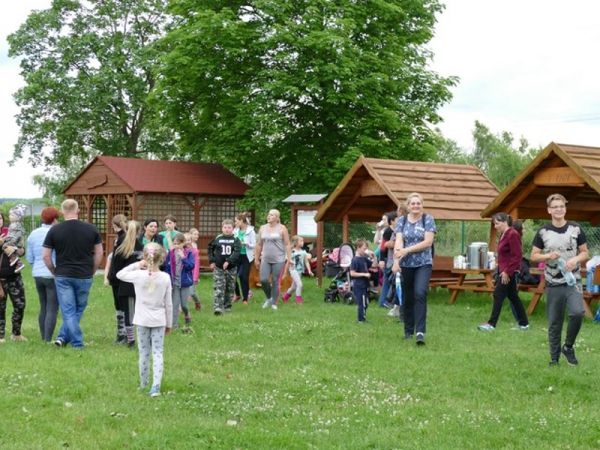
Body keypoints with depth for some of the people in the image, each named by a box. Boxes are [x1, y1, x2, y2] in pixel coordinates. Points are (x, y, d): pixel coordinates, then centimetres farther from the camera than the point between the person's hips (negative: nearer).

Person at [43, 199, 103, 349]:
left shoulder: (54, 230, -2)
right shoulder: (91, 229, 0)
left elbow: (45, 255, -1)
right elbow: (99, 253, 4)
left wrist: (55, 272, 11)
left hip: (63, 276, -1)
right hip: (84, 277, 1)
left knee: (68, 311, 4)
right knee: (79, 309, 16)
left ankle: (77, 343, 3)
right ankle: (64, 337, 13)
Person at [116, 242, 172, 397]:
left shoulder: (139, 275, -12)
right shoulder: (165, 278, -7)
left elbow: (119, 274, 5)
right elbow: (168, 304, -1)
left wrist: (136, 265, 3)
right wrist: (169, 324, 9)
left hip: (142, 320, 0)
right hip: (159, 320, 0)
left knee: (144, 353, 12)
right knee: (158, 353, 2)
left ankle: (144, 383, 27)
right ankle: (156, 385, -11)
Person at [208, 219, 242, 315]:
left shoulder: (235, 239, -2)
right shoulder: (217, 238, 2)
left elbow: (237, 252, -14)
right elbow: (210, 249, 15)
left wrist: (228, 261, -26)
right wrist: (211, 261, 6)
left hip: (231, 268, 1)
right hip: (218, 267, -1)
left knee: (230, 288, 11)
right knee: (218, 288, -9)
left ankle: (227, 306, 25)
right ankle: (218, 307, -14)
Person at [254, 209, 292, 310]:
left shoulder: (282, 228, -2)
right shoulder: (263, 228, 9)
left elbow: (287, 244, -3)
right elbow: (259, 245, 13)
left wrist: (289, 258, -10)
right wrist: (256, 258, 12)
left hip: (278, 260, -3)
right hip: (265, 259, 3)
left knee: (275, 282, 0)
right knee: (263, 280, -8)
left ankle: (274, 303, 11)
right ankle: (268, 298, 17)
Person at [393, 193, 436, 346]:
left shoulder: (428, 219, -1)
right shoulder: (401, 221, 5)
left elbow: (428, 242, -9)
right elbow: (398, 241, -7)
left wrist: (407, 250, -16)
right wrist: (396, 260, -22)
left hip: (424, 264, -3)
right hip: (406, 265, 3)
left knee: (420, 293, -19)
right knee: (407, 298, 9)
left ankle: (420, 331, -19)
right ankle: (408, 331, 23)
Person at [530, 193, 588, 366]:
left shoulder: (576, 229, 1)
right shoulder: (543, 231, 1)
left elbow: (585, 253, 8)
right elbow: (534, 256, 6)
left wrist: (576, 259, -13)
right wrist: (548, 256, -13)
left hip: (573, 281, -1)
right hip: (553, 284, 1)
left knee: (577, 313, -23)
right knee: (554, 323, 6)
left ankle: (568, 347, 1)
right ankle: (554, 359, 19)